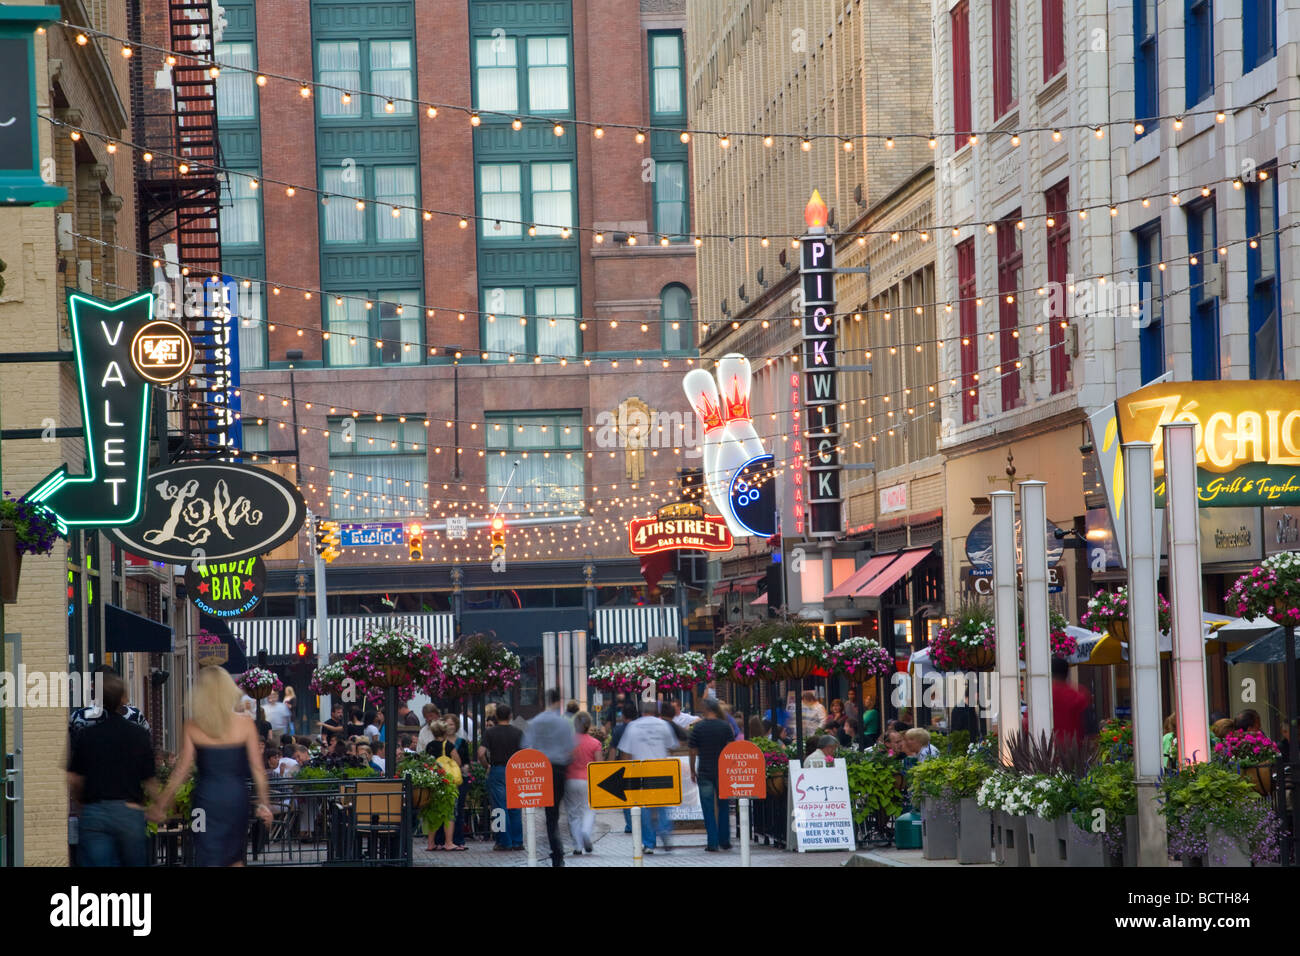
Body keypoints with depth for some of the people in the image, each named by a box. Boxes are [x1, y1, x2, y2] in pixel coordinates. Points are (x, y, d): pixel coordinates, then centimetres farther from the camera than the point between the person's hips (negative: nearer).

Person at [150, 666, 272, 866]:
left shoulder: (192, 728, -5)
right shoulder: (245, 725, -4)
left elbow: (181, 771, -4)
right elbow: (257, 769, -2)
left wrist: (160, 807, 4)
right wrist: (264, 804, 8)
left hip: (207, 797, -1)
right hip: (236, 796, 1)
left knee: (209, 860, 2)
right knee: (235, 859, 19)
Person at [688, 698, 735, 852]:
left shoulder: (698, 727, -4)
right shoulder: (725, 726, -1)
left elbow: (693, 752, -1)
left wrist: (693, 771, 11)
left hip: (704, 772, -1)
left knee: (708, 809, 1)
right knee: (723, 807, 14)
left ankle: (712, 843, -3)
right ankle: (724, 841, 16)